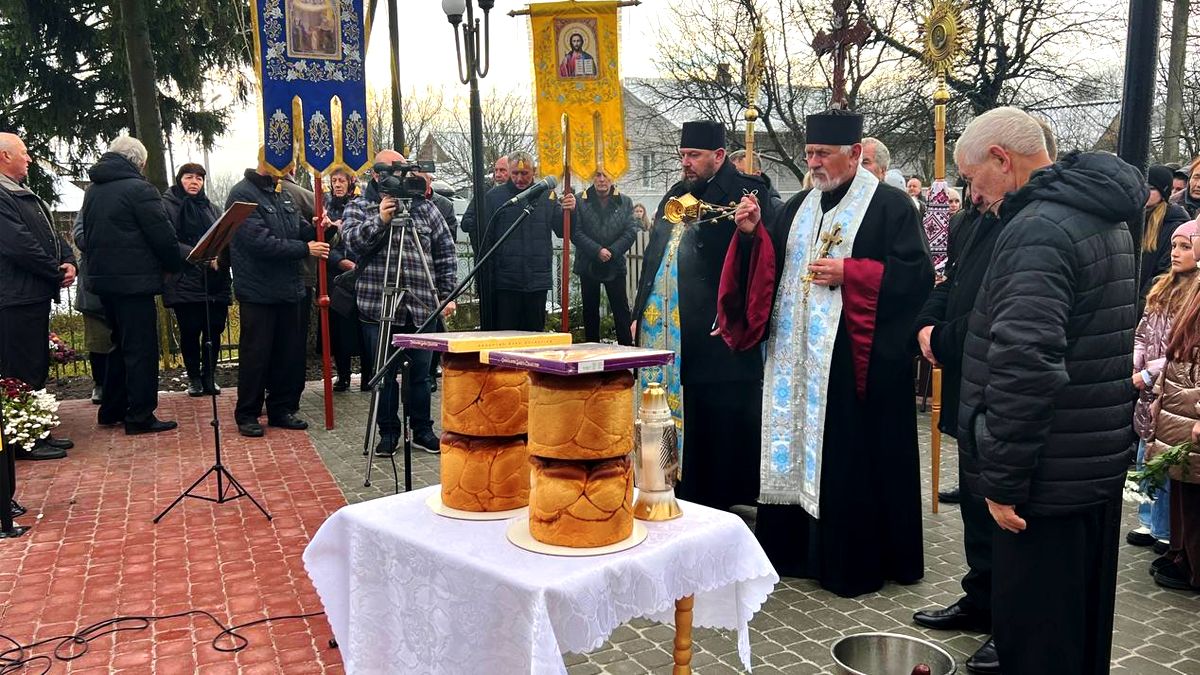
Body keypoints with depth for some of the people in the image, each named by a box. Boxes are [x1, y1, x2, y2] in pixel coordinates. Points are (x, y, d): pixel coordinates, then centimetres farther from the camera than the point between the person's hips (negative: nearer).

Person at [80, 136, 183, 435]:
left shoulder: (92, 191, 14)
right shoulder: (138, 189, -13)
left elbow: (88, 235, 20)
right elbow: (163, 235, -14)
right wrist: (174, 265, 1)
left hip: (102, 277, 9)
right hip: (134, 280, -9)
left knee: (121, 344, 19)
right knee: (141, 348, -2)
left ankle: (111, 410, 24)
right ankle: (140, 416, 1)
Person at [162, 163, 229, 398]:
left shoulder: (210, 208, 17)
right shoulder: (168, 205, 1)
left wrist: (218, 258, -9)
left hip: (214, 281, 4)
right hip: (185, 281, -4)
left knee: (214, 329, 4)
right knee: (190, 331, 1)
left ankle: (209, 376, 18)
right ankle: (194, 377, 16)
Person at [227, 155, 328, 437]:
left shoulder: (283, 193, 13)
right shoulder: (242, 195, -12)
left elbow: (297, 229, 17)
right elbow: (260, 242, -21)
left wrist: (312, 228, -6)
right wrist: (305, 249, -20)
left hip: (289, 288, 7)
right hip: (258, 290, -7)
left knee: (290, 353, 11)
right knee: (256, 354, 1)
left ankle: (282, 409, 24)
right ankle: (247, 415, 14)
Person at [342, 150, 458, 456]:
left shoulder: (424, 207, 10)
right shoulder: (358, 207, 6)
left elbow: (446, 253, 10)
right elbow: (352, 239, -11)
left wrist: (447, 293, 3)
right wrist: (380, 219, -23)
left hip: (421, 305, 2)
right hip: (379, 306, -2)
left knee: (421, 372, 8)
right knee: (385, 373, 5)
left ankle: (423, 430, 21)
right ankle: (388, 432, 18)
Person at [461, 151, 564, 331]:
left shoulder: (547, 196, 8)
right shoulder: (494, 196, -1)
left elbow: (562, 231, 11)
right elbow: (468, 225, -2)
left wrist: (569, 211, -7)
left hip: (537, 281, 3)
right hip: (504, 282, -3)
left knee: (535, 333, 11)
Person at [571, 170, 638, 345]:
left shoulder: (625, 202, 4)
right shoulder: (580, 201, -1)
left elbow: (631, 231, -2)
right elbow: (575, 233, -7)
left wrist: (612, 252, -14)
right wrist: (597, 250, -16)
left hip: (615, 265, 0)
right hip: (588, 265, 0)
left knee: (621, 310, 1)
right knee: (590, 311, 8)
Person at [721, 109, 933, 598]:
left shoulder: (889, 205, -5)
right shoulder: (800, 206, 15)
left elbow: (917, 275, -12)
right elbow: (772, 265, 14)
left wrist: (848, 273, -17)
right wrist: (754, 232, -4)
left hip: (858, 359, -6)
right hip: (797, 355, 7)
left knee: (853, 457, -1)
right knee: (795, 447, 11)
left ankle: (857, 560, 13)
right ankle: (796, 546, 24)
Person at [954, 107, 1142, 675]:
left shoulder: (1038, 230, -19)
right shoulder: (1105, 219, 14)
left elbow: (1024, 367, -28)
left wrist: (1003, 479, -21)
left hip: (1049, 479, -10)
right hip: (1100, 463, 10)